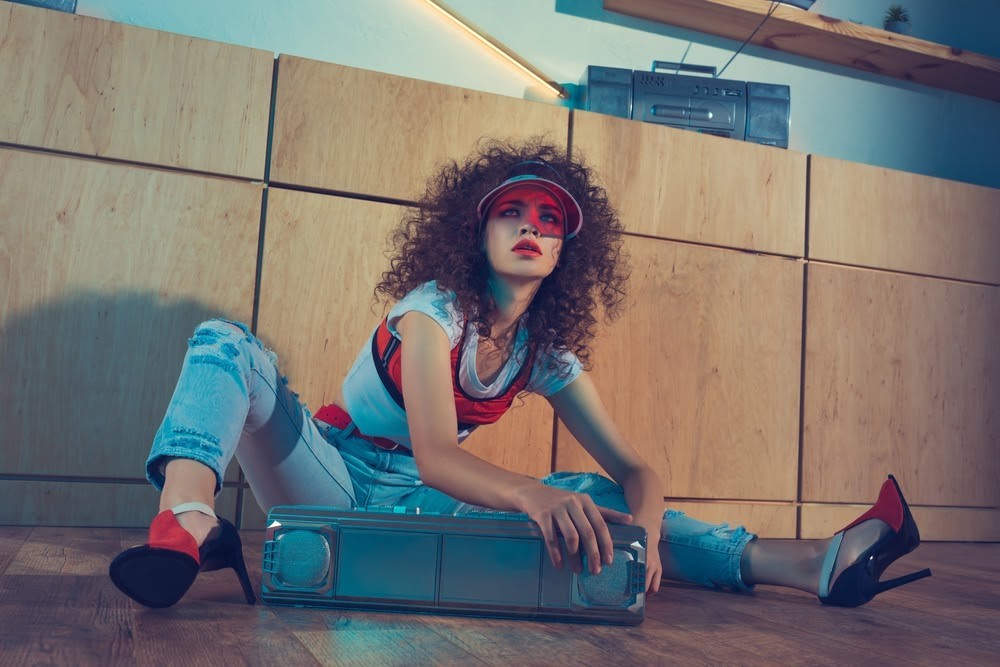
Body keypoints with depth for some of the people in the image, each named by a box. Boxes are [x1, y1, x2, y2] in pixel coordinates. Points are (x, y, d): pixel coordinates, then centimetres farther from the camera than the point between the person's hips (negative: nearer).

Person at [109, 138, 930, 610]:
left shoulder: (548, 352, -2)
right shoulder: (433, 309, -18)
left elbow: (632, 466, -5)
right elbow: (436, 456, -32)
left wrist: (644, 531, -28)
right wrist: (532, 496, -51)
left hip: (414, 503, 4)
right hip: (330, 481, -3)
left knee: (590, 499, -10)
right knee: (227, 344, -26)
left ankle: (819, 562, -15)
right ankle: (189, 523, -55)